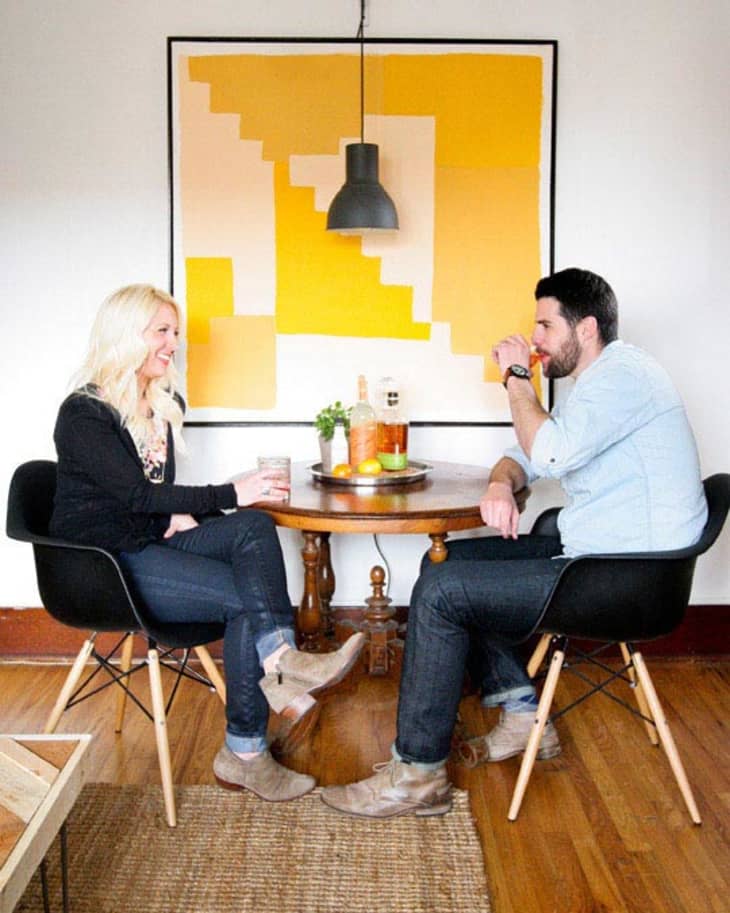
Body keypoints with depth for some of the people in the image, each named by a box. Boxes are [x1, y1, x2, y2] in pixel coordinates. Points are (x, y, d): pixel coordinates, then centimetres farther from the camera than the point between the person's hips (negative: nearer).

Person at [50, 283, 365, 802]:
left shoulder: (165, 404, 13)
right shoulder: (83, 415, -12)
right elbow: (136, 494, -20)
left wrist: (181, 513, -3)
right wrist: (229, 495, -23)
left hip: (151, 541, 7)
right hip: (104, 565, -7)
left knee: (254, 528, -22)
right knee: (246, 596, -25)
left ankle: (282, 662, -31)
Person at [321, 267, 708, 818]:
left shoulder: (622, 375, -15)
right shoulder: (598, 383, 18)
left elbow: (549, 453, -29)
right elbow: (525, 456, 19)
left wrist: (517, 378, -13)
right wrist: (501, 483, -5)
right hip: (591, 551, 11)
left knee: (440, 593, -17)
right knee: (448, 564, 11)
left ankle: (418, 775, -8)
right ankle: (523, 715, 13)